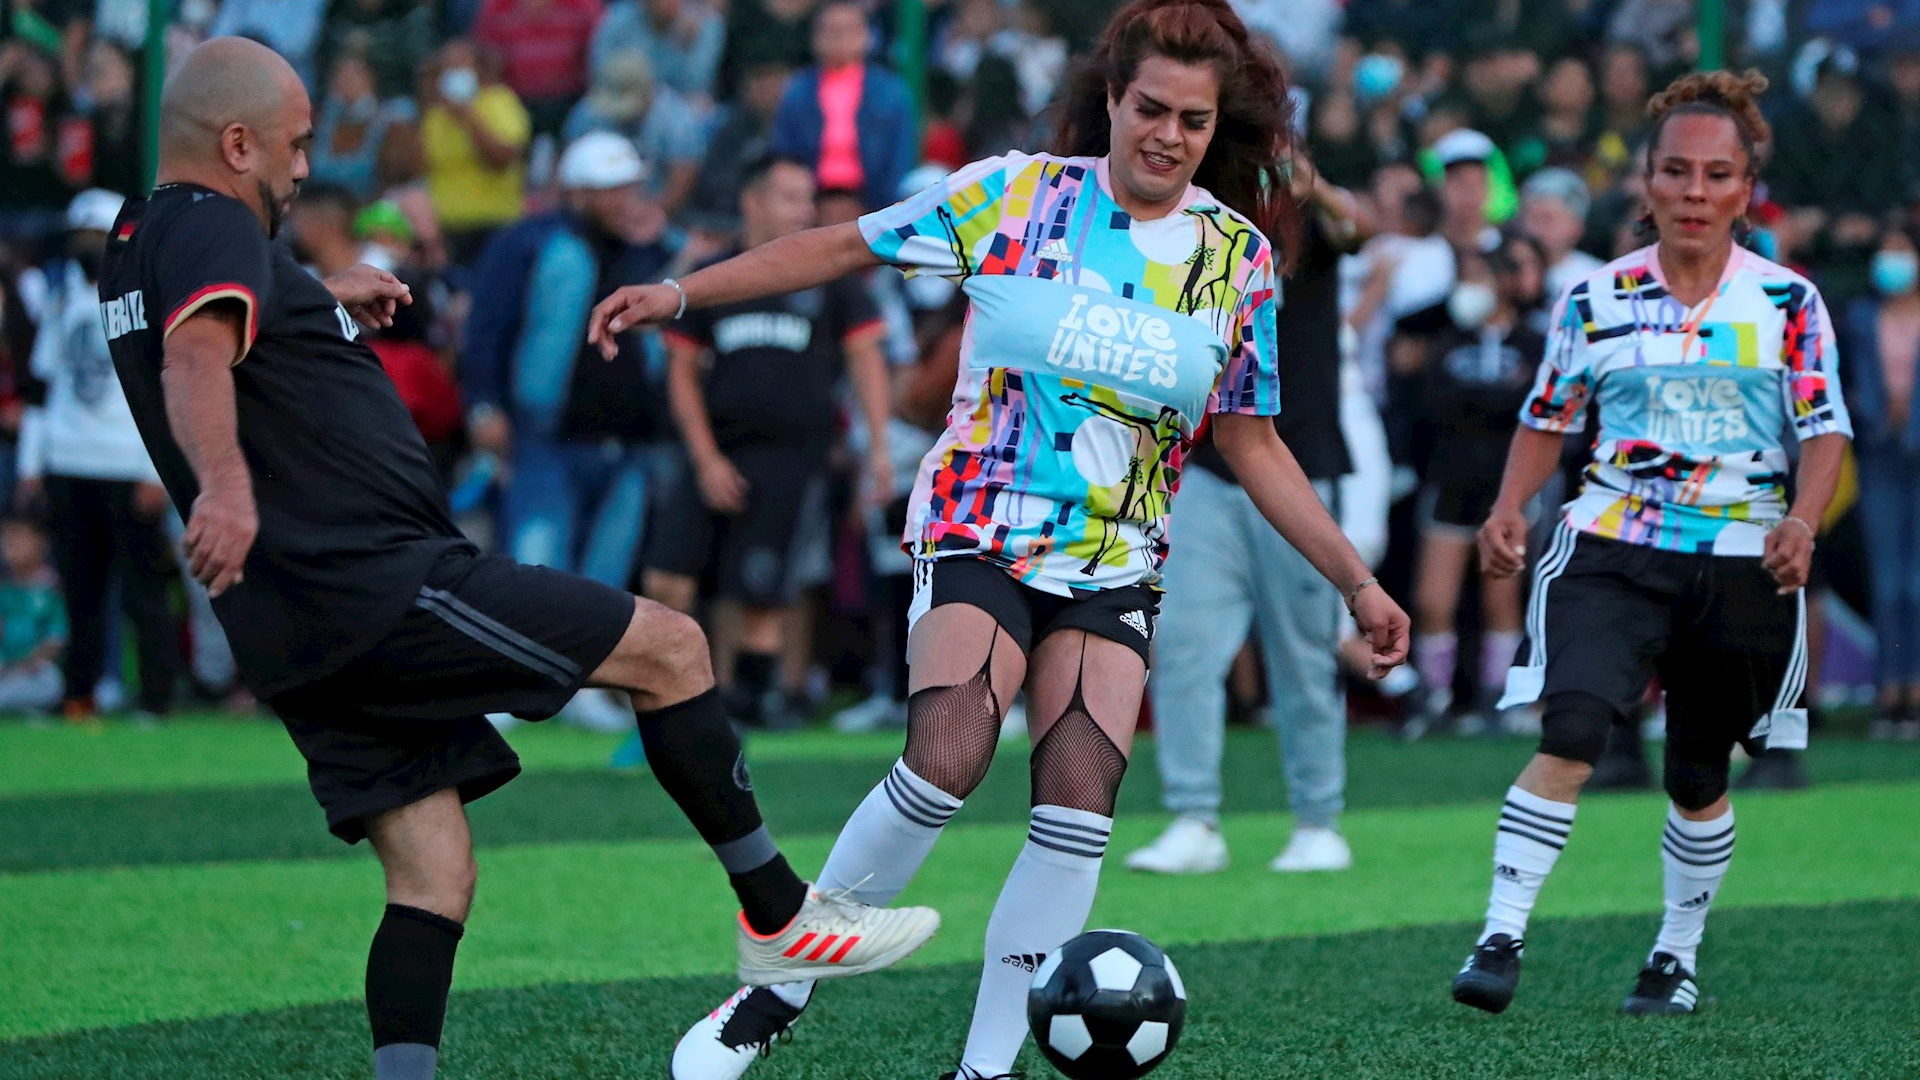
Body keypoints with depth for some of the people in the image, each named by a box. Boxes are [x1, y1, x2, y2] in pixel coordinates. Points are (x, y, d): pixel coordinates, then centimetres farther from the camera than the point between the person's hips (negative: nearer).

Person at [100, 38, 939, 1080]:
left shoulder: (136, 245, 19)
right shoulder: (214, 230, -12)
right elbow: (197, 357, -33)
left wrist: (318, 299, 44)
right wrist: (226, 486, -50)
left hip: (296, 640, 10)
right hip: (378, 589, -10)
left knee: (433, 884, 8)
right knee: (669, 647, -2)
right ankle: (778, 919, 6)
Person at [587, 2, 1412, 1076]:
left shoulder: (1242, 258, 4)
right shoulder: (1017, 193, -4)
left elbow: (1253, 445, 11)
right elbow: (843, 247, 0)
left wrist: (1358, 582, 7)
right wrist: (682, 292, -7)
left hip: (1116, 561, 3)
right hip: (982, 526, -3)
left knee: (1079, 808, -14)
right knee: (948, 760, -24)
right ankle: (783, 982, -6)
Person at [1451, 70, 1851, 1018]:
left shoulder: (1788, 302, 0)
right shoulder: (1595, 299, 3)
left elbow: (1825, 427, -2)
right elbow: (1548, 416, 12)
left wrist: (1800, 522, -19)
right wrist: (1510, 509, -3)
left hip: (1742, 562, 1)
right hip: (1611, 548, 0)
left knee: (1698, 777, 12)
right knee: (1570, 734, -22)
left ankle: (1679, 955, 33)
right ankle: (1501, 939, -22)